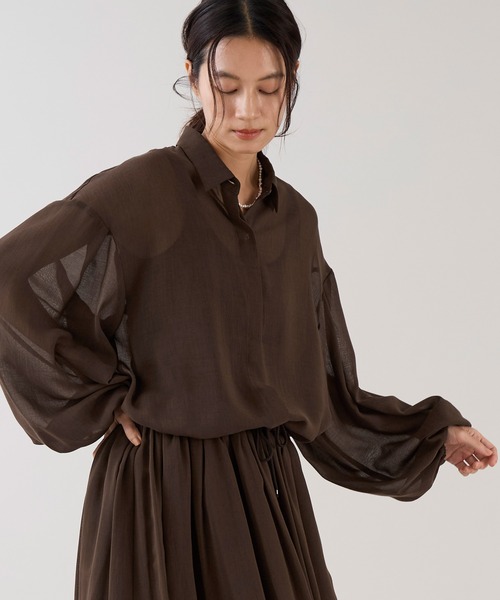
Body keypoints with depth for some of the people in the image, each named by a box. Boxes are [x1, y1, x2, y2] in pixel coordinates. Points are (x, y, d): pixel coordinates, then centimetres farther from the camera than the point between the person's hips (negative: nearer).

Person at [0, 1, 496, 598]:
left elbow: (317, 383, 13)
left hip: (269, 489, 5)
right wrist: (104, 396, -12)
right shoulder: (142, 191, -11)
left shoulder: (296, 218, 7)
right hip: (166, 490, -5)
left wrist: (435, 434, 11)